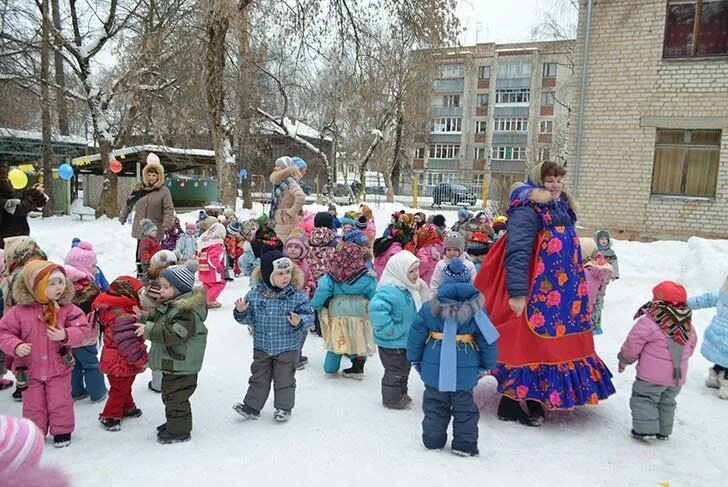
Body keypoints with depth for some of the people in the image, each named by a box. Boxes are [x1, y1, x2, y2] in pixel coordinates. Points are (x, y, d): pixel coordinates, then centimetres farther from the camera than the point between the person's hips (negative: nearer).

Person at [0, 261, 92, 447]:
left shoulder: (67, 309, -10)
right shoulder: (20, 311, -11)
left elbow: (83, 329, -10)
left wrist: (66, 335, -27)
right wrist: (16, 346, -20)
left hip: (59, 368, 0)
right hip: (31, 369, 1)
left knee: (60, 402, 8)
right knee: (33, 404, 13)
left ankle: (62, 431, 26)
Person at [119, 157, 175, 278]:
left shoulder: (164, 191, -6)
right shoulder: (139, 188, 6)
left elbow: (169, 209, -10)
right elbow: (129, 203, 17)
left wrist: (167, 223, -22)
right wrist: (123, 217, 21)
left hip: (155, 229, -4)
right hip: (140, 227, 4)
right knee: (140, 251, 10)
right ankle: (140, 273, 22)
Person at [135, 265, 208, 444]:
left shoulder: (187, 312, -25)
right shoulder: (168, 306, 8)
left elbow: (173, 334, -34)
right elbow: (155, 319, 21)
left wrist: (148, 329, -31)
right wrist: (143, 319, 2)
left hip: (182, 366, -10)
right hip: (171, 364, 10)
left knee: (177, 398, 1)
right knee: (169, 396, 24)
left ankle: (179, 431, 15)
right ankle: (174, 423, 41)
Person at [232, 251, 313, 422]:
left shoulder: (297, 296, -14)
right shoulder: (255, 294, -8)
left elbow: (309, 315, -9)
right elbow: (249, 318, 0)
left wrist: (299, 322, -28)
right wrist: (241, 312, -20)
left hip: (287, 348, -2)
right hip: (262, 347, 2)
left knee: (284, 379, 10)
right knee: (259, 378, 15)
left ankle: (284, 408, 27)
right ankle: (252, 406, 27)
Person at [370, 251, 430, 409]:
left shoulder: (407, 288, 2)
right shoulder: (391, 290, -30)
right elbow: (376, 307, -45)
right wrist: (389, 329, -35)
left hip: (405, 340, 9)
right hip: (392, 343, -9)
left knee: (404, 368, 25)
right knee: (395, 371, 8)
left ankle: (401, 393, 44)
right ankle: (392, 399, 27)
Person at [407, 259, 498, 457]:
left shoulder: (429, 308, -6)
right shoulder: (476, 310, -7)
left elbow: (416, 336, -2)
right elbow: (488, 339, -3)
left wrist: (415, 360, 12)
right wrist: (487, 365, 10)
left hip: (434, 369, 1)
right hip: (465, 372, -1)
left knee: (434, 406, 17)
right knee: (464, 408, 14)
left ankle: (433, 441, 25)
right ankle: (465, 444, 20)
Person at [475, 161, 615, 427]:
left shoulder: (563, 210, 16)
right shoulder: (527, 211, -14)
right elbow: (517, 253, -23)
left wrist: (576, 291, 28)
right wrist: (517, 292, -30)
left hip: (561, 296, 9)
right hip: (536, 296, -9)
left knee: (549, 343, 14)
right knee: (527, 345, -3)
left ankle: (534, 400, 26)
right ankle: (509, 406, 9)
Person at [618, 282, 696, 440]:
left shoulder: (649, 322, -19)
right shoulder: (687, 325, 4)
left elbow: (633, 343, -15)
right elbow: (691, 345, 17)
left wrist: (624, 360, 1)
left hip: (652, 375, -7)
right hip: (678, 376, 7)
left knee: (643, 398, 5)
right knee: (667, 402, 21)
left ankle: (645, 429, -3)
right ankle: (663, 431, 29)